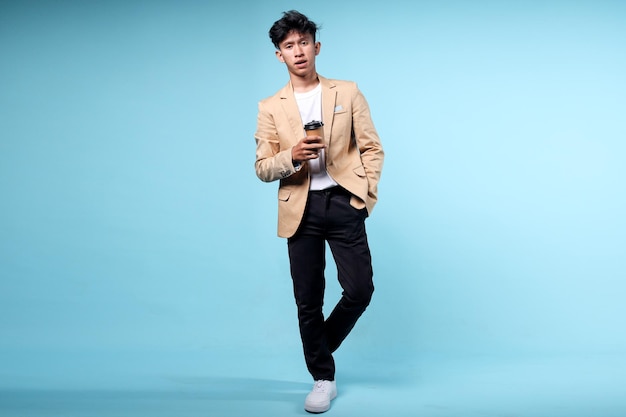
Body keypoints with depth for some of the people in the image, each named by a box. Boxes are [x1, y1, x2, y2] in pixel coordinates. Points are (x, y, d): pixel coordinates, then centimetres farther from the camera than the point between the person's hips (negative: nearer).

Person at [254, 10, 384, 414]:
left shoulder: (348, 93, 7)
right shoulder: (270, 107, 7)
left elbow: (372, 148, 7)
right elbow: (263, 169, 4)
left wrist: (366, 194, -5)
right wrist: (292, 157, -16)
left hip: (343, 203, 0)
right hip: (301, 210, 0)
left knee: (360, 289, -5)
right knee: (308, 300, 5)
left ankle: (322, 346, 25)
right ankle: (324, 379, 21)